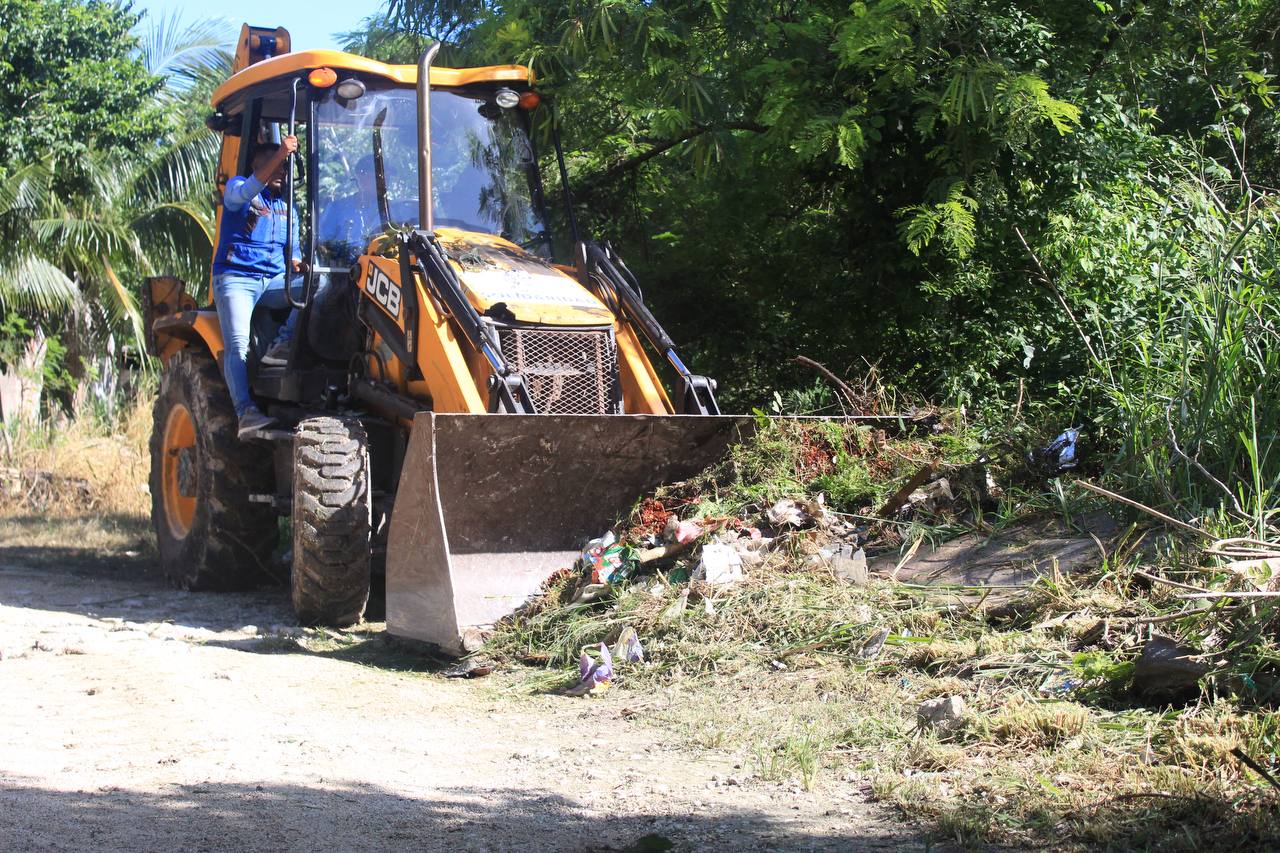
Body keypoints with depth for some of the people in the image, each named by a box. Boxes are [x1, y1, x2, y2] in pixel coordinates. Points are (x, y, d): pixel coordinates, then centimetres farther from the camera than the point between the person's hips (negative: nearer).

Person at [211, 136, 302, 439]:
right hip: (235, 278, -5)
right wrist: (278, 155, -32)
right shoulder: (236, 189, 6)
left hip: (274, 281, 5)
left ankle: (283, 344, -26)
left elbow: (291, 254, 23)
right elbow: (244, 192, -20)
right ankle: (246, 413, -34)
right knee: (237, 345, -24)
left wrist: (298, 266, -3)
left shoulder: (287, 208, 23)